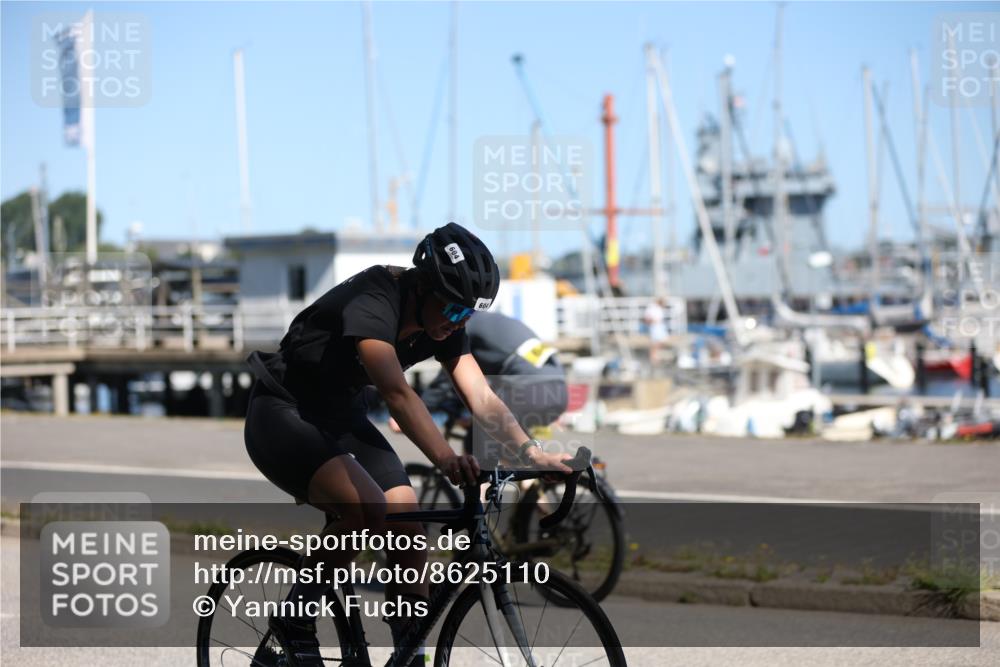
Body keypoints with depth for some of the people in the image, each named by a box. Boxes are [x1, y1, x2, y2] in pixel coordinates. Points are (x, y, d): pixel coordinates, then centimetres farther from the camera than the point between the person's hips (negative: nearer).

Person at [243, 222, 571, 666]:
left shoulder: (443, 323, -7)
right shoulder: (373, 301, -31)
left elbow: (482, 398, -11)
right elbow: (396, 392, -44)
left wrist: (535, 454, -26)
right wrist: (446, 459, -56)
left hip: (341, 415, 8)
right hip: (283, 415, -8)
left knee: (409, 528, -7)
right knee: (367, 510, -29)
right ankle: (293, 619, -9)